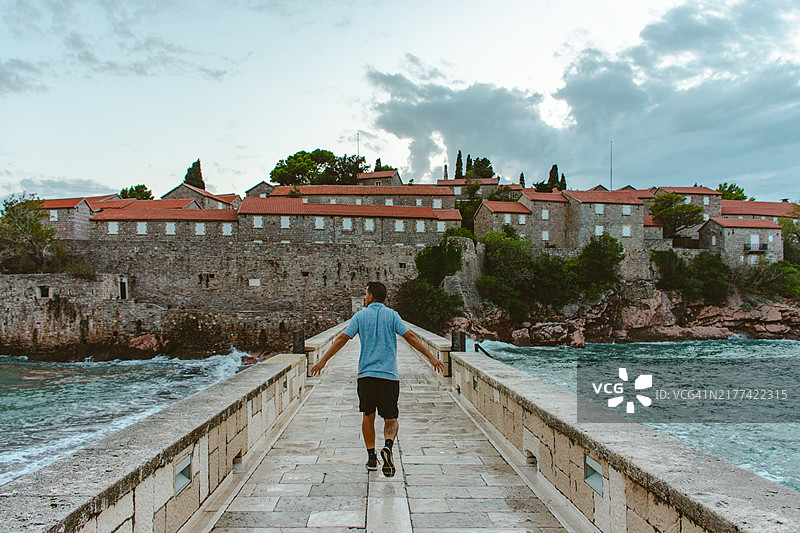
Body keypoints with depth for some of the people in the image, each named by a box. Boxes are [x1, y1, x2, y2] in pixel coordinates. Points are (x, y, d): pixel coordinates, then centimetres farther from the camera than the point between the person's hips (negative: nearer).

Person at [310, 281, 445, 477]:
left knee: (368, 416, 17)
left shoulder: (360, 316, 5)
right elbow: (410, 337, -3)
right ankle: (388, 446, -20)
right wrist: (431, 357, -1)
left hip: (366, 374, 1)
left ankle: (371, 457, 18)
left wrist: (323, 361, 6)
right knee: (391, 419, 8)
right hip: (389, 375, 0)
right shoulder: (392, 315, 4)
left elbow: (342, 339, 1)